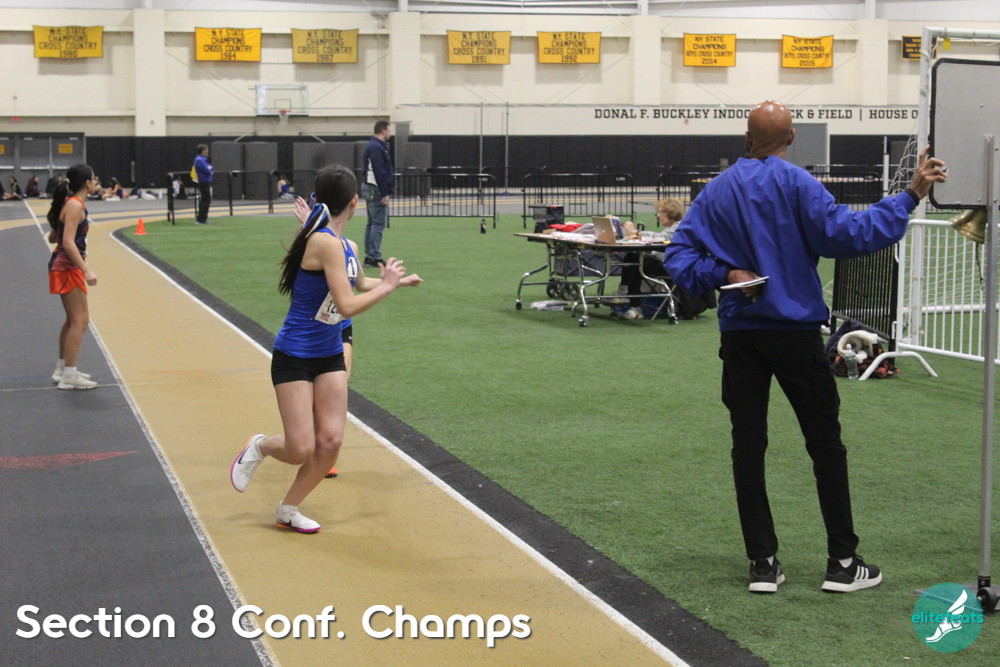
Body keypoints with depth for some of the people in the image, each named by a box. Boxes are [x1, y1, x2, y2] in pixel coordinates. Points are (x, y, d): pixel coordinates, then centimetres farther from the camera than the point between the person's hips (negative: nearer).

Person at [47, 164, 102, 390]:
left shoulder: (71, 203, 12)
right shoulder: (75, 206, -17)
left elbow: (53, 237, 16)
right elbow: (68, 242, -24)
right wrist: (86, 270, -29)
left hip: (64, 267, 10)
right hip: (67, 267, -10)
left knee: (73, 320, 17)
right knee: (80, 320, -8)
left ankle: (62, 370, 25)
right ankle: (69, 376, -7)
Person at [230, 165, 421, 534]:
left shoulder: (345, 246, 4)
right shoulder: (327, 243, -22)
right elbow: (347, 305, -26)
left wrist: (392, 280, 25)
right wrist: (386, 286, -14)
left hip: (330, 355, 8)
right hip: (294, 357, -8)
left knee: (330, 442, 0)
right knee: (301, 450, -7)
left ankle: (287, 510, 18)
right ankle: (259, 446, 26)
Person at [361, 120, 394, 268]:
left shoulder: (373, 146, 17)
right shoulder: (377, 148, -16)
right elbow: (379, 172, -21)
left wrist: (386, 191, 18)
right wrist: (384, 194, -20)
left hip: (369, 188, 11)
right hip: (376, 190, -11)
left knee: (372, 223, 13)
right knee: (379, 223, -9)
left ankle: (369, 257, 16)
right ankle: (375, 257, -9)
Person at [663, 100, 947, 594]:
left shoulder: (717, 190, 5)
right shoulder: (795, 184, -9)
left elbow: (679, 256, 0)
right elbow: (846, 233, -18)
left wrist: (725, 272, -8)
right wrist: (910, 196, -14)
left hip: (739, 332, 4)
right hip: (795, 331, -4)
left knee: (747, 445, 7)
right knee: (825, 444, 6)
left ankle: (763, 563, 8)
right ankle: (843, 562, 9)